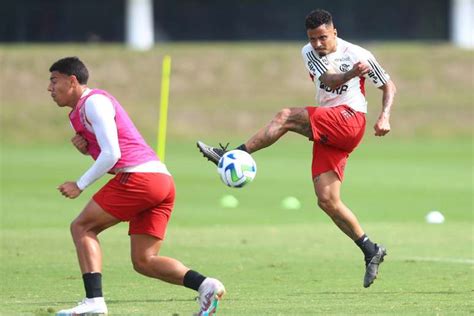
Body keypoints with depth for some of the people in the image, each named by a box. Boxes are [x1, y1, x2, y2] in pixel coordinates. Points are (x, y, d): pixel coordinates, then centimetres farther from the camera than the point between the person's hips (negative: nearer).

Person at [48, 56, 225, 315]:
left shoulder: (94, 101, -4)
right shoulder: (80, 110, 27)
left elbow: (112, 155, -12)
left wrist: (80, 185, -7)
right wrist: (85, 146, 10)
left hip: (139, 177, -9)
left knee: (82, 227, 0)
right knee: (144, 261, 6)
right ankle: (205, 285, -12)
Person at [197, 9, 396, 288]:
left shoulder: (358, 55, 3)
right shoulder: (309, 53, 14)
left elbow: (389, 86, 11)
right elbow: (329, 81, -6)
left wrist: (385, 117, -6)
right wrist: (351, 74, -28)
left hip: (349, 119, -6)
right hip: (328, 134, 6)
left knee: (286, 116, -25)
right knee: (327, 201, -4)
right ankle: (371, 251, 4)